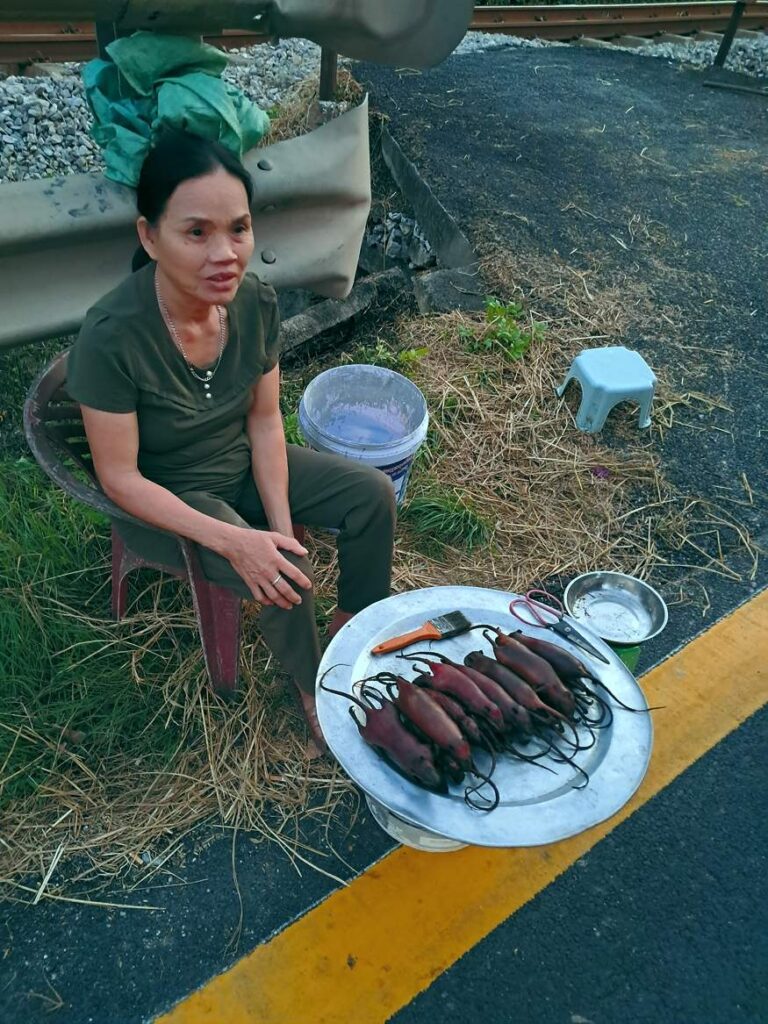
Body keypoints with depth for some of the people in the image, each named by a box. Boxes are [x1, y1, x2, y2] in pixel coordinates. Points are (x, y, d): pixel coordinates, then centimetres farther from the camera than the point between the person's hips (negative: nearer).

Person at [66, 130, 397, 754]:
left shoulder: (256, 302, -16)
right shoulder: (112, 338, -31)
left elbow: (265, 420, -6)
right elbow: (120, 478, -24)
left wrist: (282, 526, -14)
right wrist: (233, 541, -30)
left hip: (245, 465, 6)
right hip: (164, 498, -5)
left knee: (373, 493, -3)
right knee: (284, 581, -22)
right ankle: (313, 688, 12)